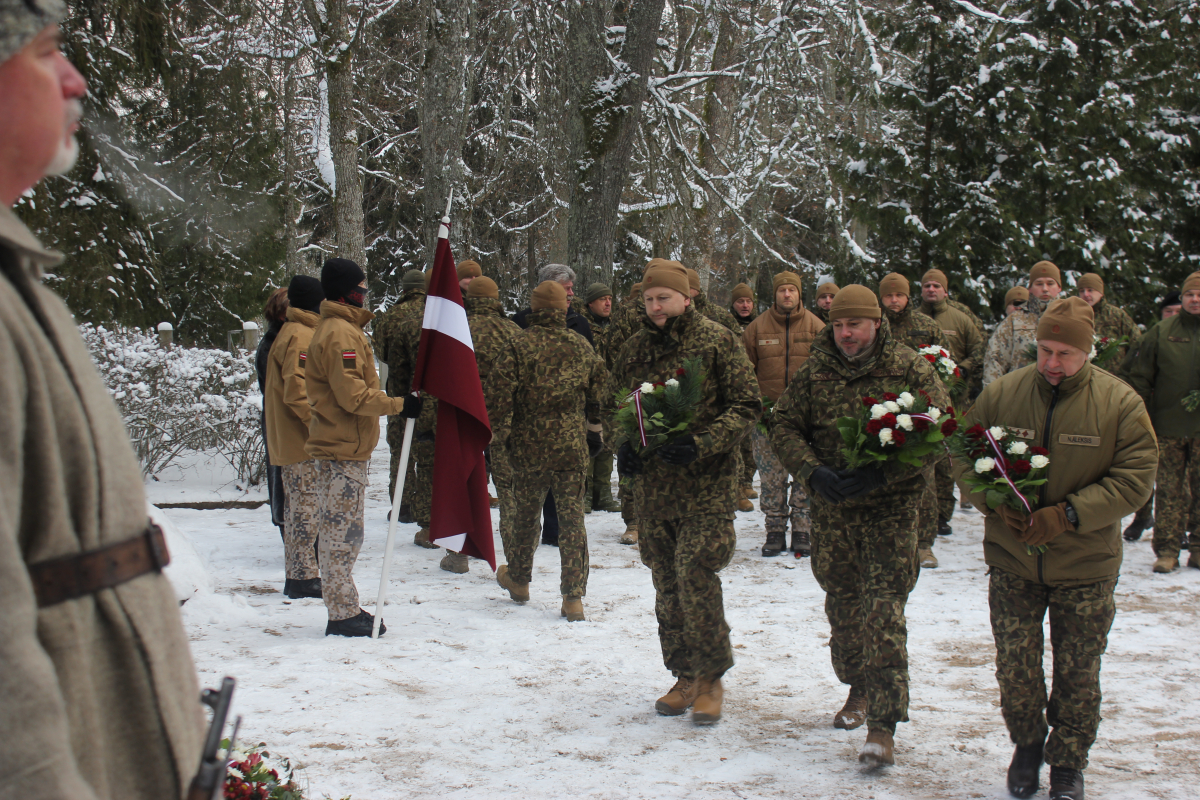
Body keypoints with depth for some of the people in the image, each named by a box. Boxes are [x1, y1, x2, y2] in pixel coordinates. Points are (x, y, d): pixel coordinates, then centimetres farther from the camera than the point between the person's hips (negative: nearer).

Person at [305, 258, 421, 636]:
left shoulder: (338, 329, 18)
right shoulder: (340, 333, -15)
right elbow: (353, 396, -21)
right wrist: (399, 405, -14)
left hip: (343, 448, 11)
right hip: (343, 449, -11)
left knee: (342, 533, 14)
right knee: (342, 533, -6)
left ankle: (346, 610, 20)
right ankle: (343, 615, -2)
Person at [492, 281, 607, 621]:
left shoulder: (518, 346, -8)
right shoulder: (582, 347, 3)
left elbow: (502, 395, -12)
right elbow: (600, 392, 10)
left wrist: (499, 435, -2)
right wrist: (594, 434, 21)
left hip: (529, 446, -1)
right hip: (572, 448, 2)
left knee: (525, 513, 15)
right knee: (572, 518, 4)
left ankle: (518, 579, 33)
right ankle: (573, 596, 0)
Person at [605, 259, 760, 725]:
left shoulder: (716, 341, -4)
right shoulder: (634, 349, 10)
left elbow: (746, 405, -6)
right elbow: (613, 406, 19)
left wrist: (700, 445, -19)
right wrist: (623, 443, -2)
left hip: (707, 482, -5)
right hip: (652, 484, 5)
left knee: (695, 575, -13)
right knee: (666, 584, 8)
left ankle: (711, 678, 2)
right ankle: (685, 677, 20)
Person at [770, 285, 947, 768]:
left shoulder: (910, 370, -5)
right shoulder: (814, 372, 4)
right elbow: (784, 426, 6)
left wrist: (880, 474, -19)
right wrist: (814, 472, -13)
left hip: (892, 506, -4)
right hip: (832, 509, 4)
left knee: (884, 609, -12)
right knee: (842, 602, 14)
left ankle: (882, 727, -13)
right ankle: (859, 690, 37)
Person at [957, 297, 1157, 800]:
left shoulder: (1120, 403, -9)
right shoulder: (1001, 394, -4)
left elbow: (1135, 478, -11)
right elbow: (964, 457, 3)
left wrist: (1067, 515, -21)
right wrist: (995, 502, -16)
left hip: (1085, 564, -1)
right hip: (1011, 557, 1)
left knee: (1077, 674, 9)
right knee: (1015, 666, 7)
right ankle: (1027, 746, 32)